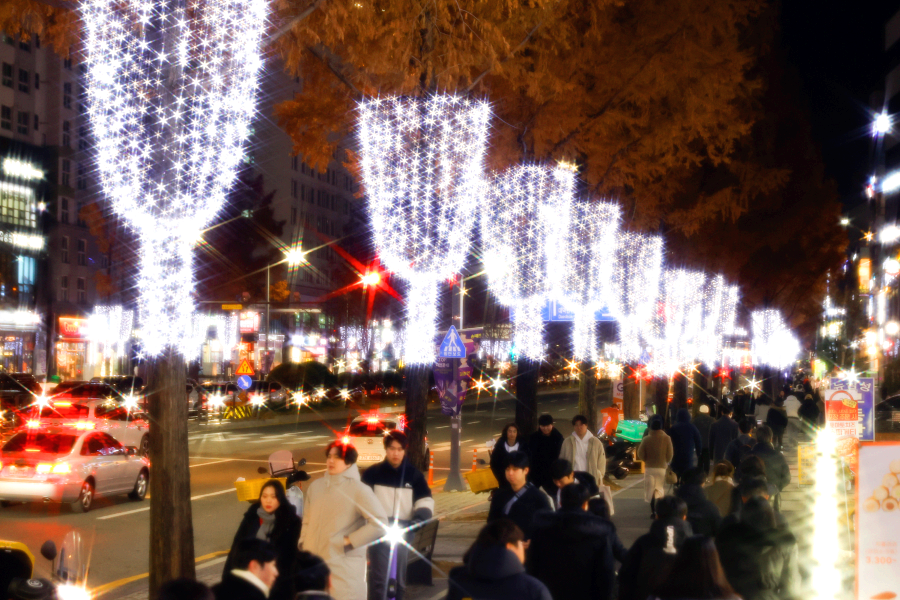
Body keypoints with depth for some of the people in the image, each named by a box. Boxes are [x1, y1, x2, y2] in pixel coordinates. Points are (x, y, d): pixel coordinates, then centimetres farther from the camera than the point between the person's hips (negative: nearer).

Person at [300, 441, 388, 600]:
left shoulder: (359, 490, -7)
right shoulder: (315, 486, 11)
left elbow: (380, 522, -14)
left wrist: (350, 540, -12)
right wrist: (304, 548, 9)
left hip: (344, 568, -5)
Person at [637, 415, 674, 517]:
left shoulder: (646, 439, -6)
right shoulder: (666, 438, -8)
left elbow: (640, 455, -4)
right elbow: (670, 455, -5)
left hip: (649, 467, 0)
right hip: (662, 467, 0)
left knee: (650, 491, 7)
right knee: (660, 490, 10)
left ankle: (653, 511, 2)